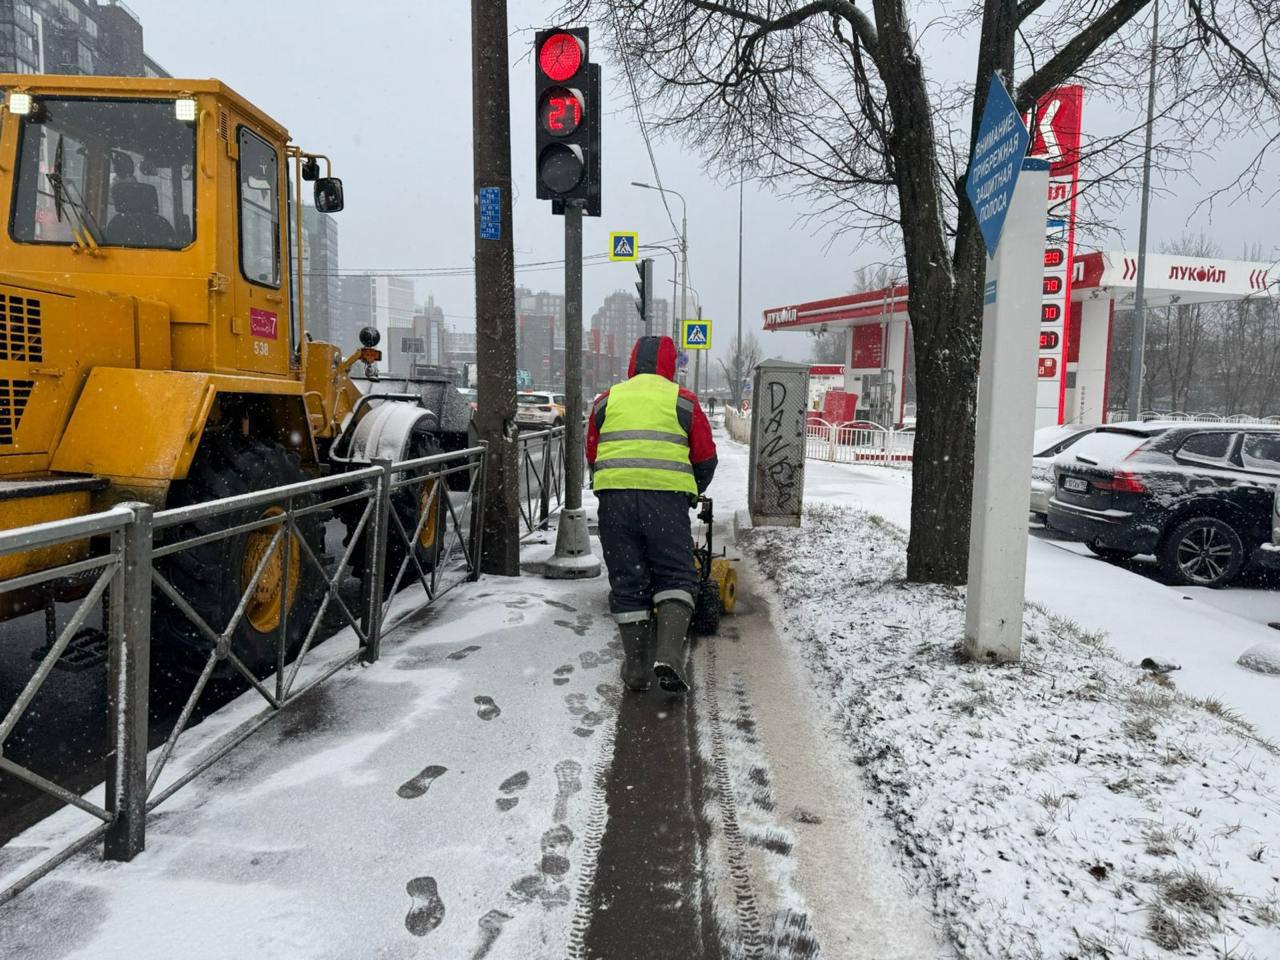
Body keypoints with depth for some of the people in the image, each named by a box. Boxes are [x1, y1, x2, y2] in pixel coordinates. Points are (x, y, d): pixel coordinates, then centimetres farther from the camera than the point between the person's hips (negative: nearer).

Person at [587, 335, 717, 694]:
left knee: (627, 582, 8)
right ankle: (669, 656, -10)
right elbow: (706, 457, 12)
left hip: (614, 498, 2)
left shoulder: (607, 400, 15)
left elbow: (592, 456, 20)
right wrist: (692, 493, 30)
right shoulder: (682, 400, 9)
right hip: (667, 498, -2)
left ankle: (636, 669, 12)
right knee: (676, 576, 7)